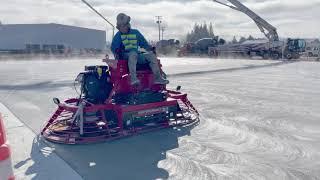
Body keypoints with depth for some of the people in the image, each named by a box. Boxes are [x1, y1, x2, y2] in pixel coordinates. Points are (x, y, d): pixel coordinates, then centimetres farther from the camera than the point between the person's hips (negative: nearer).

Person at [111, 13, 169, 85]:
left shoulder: (135, 32, 18)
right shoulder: (118, 35, 9)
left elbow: (143, 42, 21)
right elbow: (113, 47, 1)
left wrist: (150, 48, 5)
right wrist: (117, 52, -20)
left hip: (137, 55, 4)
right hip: (125, 56, -4)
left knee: (152, 55, -13)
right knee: (133, 54, -39)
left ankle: (158, 77, -16)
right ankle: (133, 78, -53)